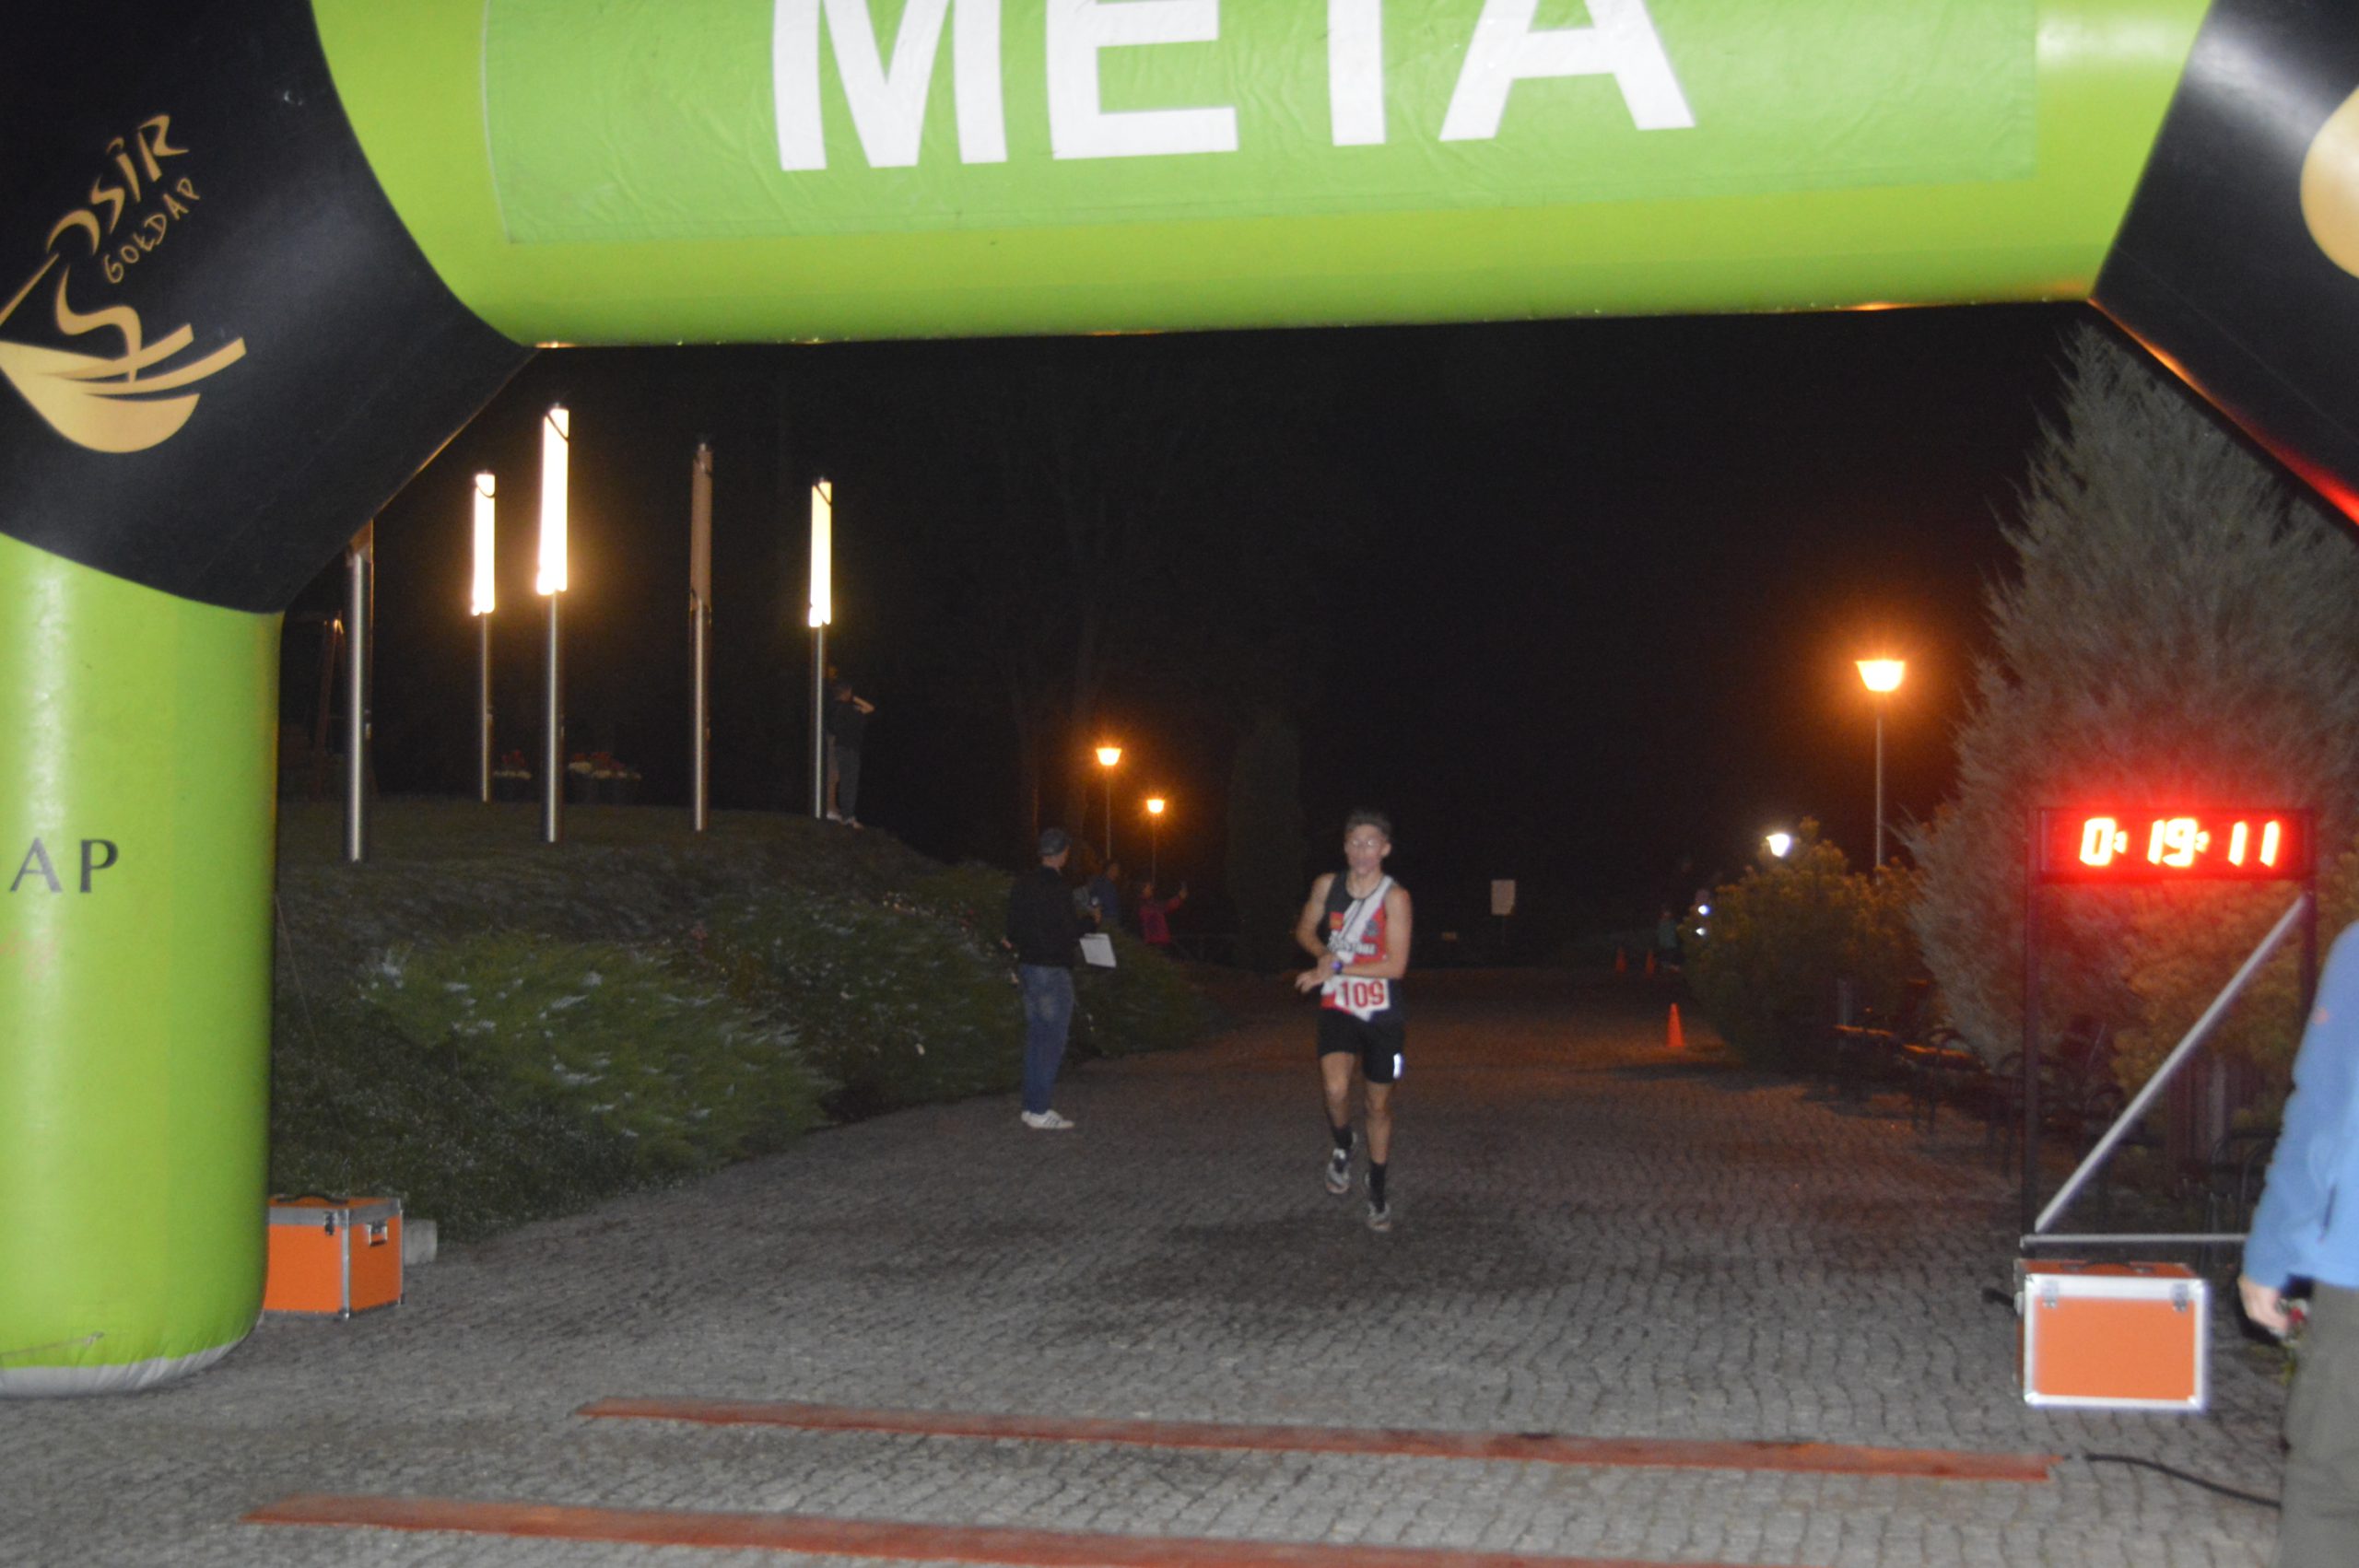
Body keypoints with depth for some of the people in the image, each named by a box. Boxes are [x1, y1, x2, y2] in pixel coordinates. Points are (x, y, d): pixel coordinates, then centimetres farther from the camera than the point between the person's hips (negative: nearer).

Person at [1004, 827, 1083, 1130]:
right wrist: (1089, 922, -2)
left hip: (1027, 966, 9)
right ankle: (1039, 1112, -4)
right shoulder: (1054, 888, -19)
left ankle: (1032, 1107, 18)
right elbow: (1069, 933, -20)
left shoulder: (1022, 884, 7)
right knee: (1052, 1041, -3)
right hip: (1053, 971, -8)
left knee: (1036, 1038, 15)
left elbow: (1013, 929, 12)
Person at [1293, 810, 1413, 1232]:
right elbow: (1305, 930, 15)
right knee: (1336, 1090, -23)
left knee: (1379, 1104, 10)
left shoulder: (1394, 897, -13)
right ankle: (1343, 1149, 10)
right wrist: (1324, 954, -6)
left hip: (1382, 1014, -1)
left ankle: (1377, 1193, 28)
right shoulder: (1327, 885, -2)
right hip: (1338, 1008, 1)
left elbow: (1395, 966, -18)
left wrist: (1336, 968, -19)